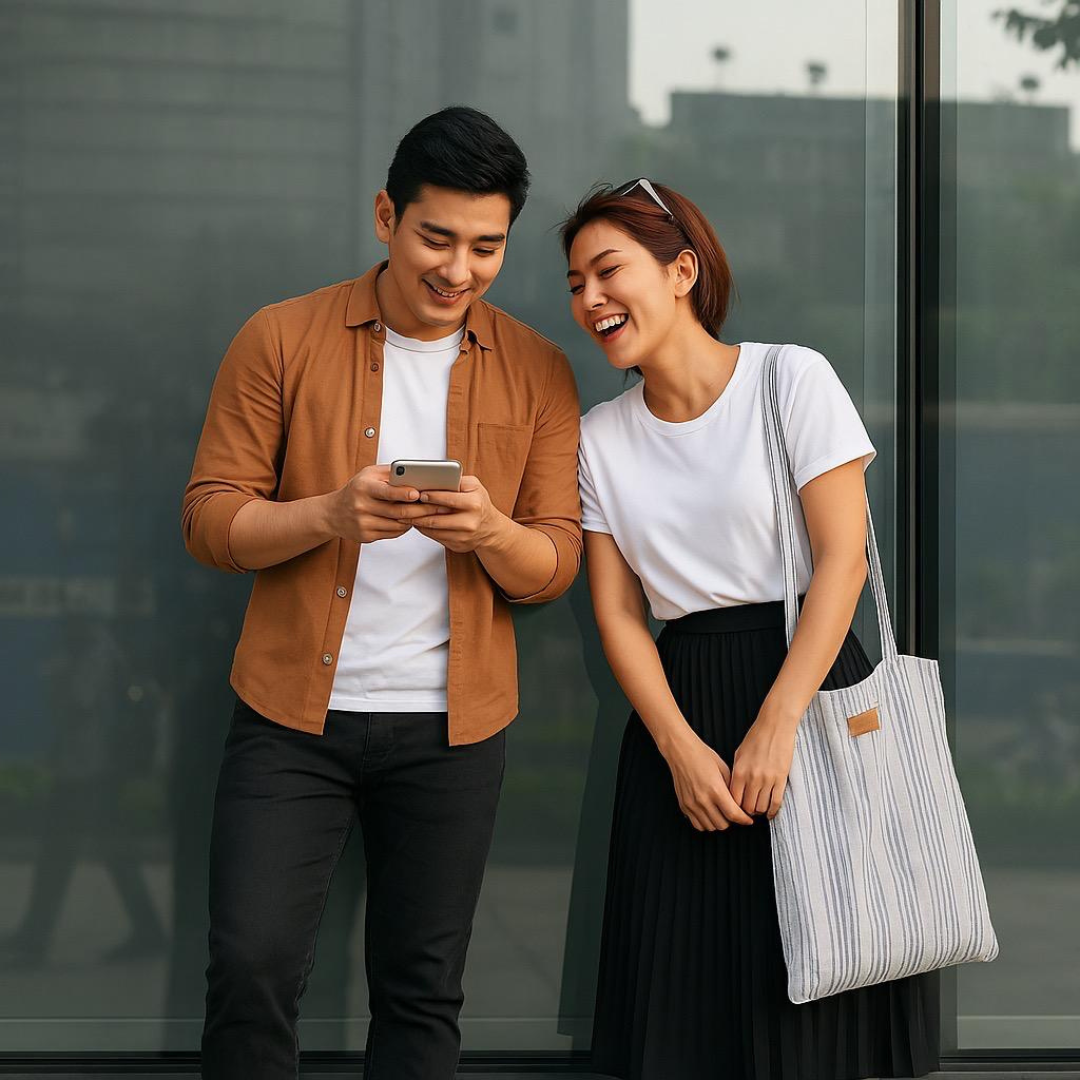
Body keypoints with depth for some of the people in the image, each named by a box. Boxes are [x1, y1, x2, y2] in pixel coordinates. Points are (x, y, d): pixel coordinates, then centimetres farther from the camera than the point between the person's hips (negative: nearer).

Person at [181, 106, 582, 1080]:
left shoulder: (537, 372, 4)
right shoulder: (283, 340, 0)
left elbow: (556, 565, 3)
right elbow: (210, 520, -2)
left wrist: (488, 531, -19)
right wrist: (332, 514, -21)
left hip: (451, 725, 1)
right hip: (291, 713, -1)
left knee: (422, 993, 7)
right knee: (252, 969, -7)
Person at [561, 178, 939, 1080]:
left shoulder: (793, 379, -3)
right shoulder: (600, 437, 9)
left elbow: (842, 558, -9)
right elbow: (618, 612, 5)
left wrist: (777, 725, -17)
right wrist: (679, 747, -11)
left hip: (812, 681, -3)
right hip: (680, 703, 3)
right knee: (687, 998, 2)